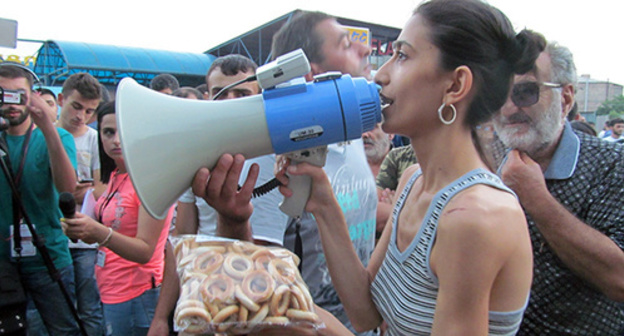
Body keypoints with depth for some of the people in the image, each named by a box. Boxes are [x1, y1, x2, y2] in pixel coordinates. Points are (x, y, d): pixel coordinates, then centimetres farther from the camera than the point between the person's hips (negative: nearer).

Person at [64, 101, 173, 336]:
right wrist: (81, 230, -5)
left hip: (137, 296, -7)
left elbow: (145, 251, -21)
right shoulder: (115, 175, 5)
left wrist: (100, 232, -34)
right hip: (110, 294, 8)